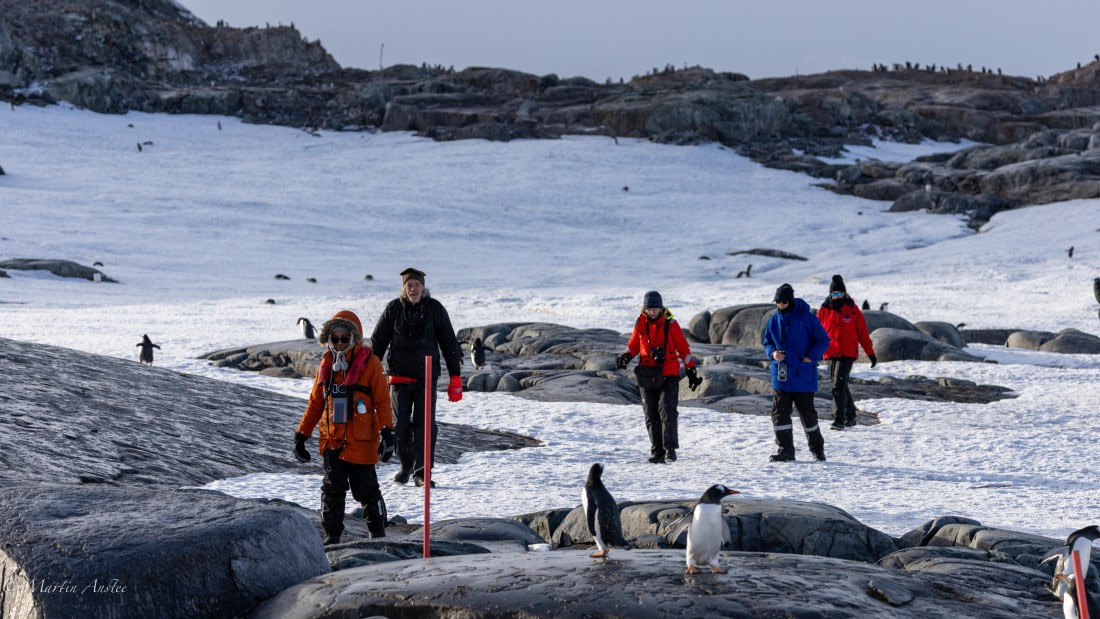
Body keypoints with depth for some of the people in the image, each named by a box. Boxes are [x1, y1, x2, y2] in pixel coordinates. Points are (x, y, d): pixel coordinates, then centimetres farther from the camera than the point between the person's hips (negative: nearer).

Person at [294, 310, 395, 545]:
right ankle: (332, 534, 14)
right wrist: (301, 435, 13)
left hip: (361, 442, -4)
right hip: (331, 439, 4)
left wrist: (387, 432, -17)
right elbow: (315, 403, 14)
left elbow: (382, 401, -7)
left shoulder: (369, 363, -6)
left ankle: (378, 532, 22)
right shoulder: (327, 364, 7)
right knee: (332, 489, 6)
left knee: (366, 489, 6)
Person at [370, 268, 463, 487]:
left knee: (425, 424, -7)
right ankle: (406, 465, 24)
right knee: (401, 424, 5)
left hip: (426, 377, -1)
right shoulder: (393, 309, -1)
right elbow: (378, 342, 5)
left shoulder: (435, 309, -1)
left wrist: (455, 378, 0)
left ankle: (421, 472, -3)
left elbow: (449, 344, 3)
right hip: (399, 376, 1)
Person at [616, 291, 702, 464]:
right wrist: (626, 356, -6)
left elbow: (683, 348, 3)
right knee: (651, 415, 4)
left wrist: (691, 371, 2)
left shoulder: (670, 324, -3)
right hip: (647, 377, 3)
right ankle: (657, 451, 8)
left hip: (669, 376, -3)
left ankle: (670, 448, -16)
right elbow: (633, 345, 16)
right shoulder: (640, 325, 5)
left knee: (667, 410, -18)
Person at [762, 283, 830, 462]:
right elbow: (767, 342, 17)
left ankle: (817, 449, 24)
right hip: (781, 376, 4)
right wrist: (772, 353, -6)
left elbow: (823, 340, -3)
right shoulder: (774, 320, 5)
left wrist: (811, 357, -15)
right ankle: (786, 451, 1)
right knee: (779, 413, -5)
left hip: (803, 377, -4)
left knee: (807, 414, 7)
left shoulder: (806, 318, -8)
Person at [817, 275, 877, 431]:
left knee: (839, 385, -16)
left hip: (848, 354, -4)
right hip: (831, 354, 4)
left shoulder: (852, 310, -1)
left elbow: (862, 333, 4)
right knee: (841, 386, 13)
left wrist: (871, 353, 4)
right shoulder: (824, 310, 4)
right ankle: (850, 416, 28)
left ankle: (839, 419, -15)